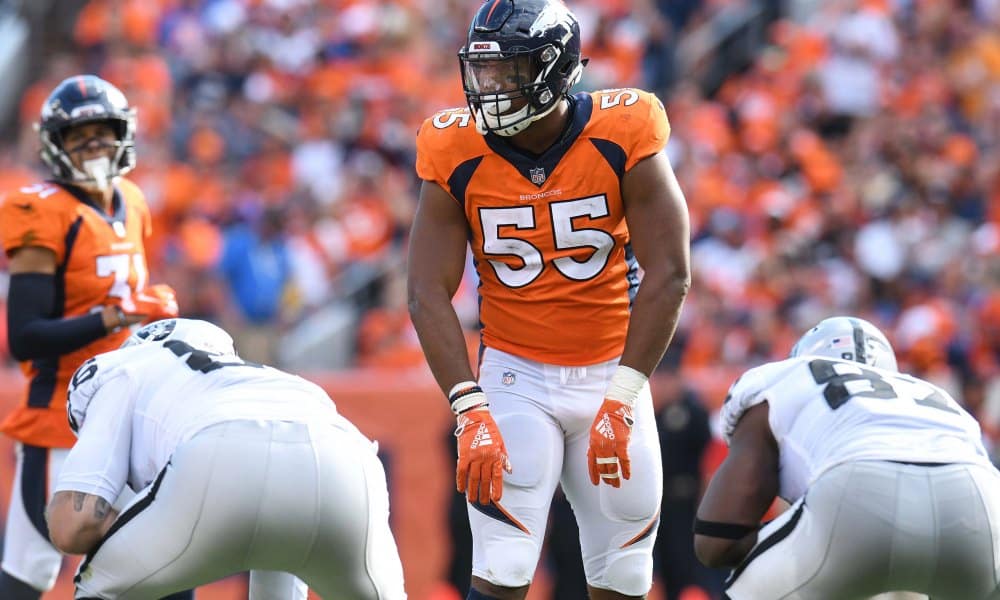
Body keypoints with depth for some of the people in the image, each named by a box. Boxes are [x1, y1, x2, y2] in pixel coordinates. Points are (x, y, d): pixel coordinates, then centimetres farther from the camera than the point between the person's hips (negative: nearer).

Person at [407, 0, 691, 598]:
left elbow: (668, 277, -14)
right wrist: (471, 413, -19)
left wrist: (620, 402, -17)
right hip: (517, 375, 0)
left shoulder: (624, 138, -14)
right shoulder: (457, 155, -10)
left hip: (613, 369, 0)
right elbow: (429, 295, -9)